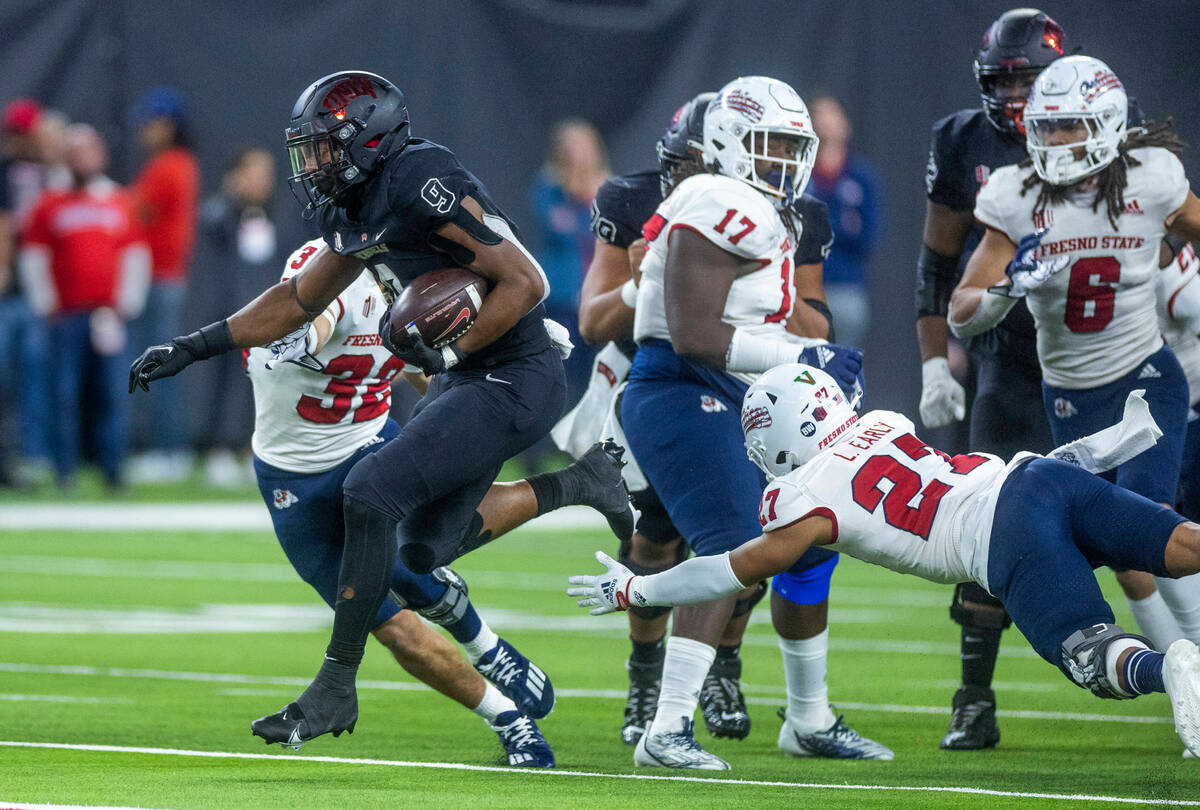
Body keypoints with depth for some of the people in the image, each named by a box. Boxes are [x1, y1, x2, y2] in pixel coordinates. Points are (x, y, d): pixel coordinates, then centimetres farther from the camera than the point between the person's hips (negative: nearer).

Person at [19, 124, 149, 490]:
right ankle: (65, 470, 1)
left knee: (112, 392, -3)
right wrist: (47, 306, 1)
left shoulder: (120, 203, 11)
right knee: (66, 394, -3)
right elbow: (32, 259, 7)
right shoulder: (50, 204, 7)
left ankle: (113, 467, 2)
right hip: (66, 318, -1)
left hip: (109, 318, 1)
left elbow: (136, 258, 13)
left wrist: (126, 306, 5)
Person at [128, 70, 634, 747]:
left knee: (371, 493, -18)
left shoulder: (426, 187, -21)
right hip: (467, 380, 10)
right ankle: (573, 482, 30)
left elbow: (526, 281, -21)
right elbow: (298, 301, 21)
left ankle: (336, 690, -11)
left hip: (513, 380, -10)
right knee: (423, 551, 16)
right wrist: (192, 349, 16)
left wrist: (447, 353, -20)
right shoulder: (358, 212, 8)